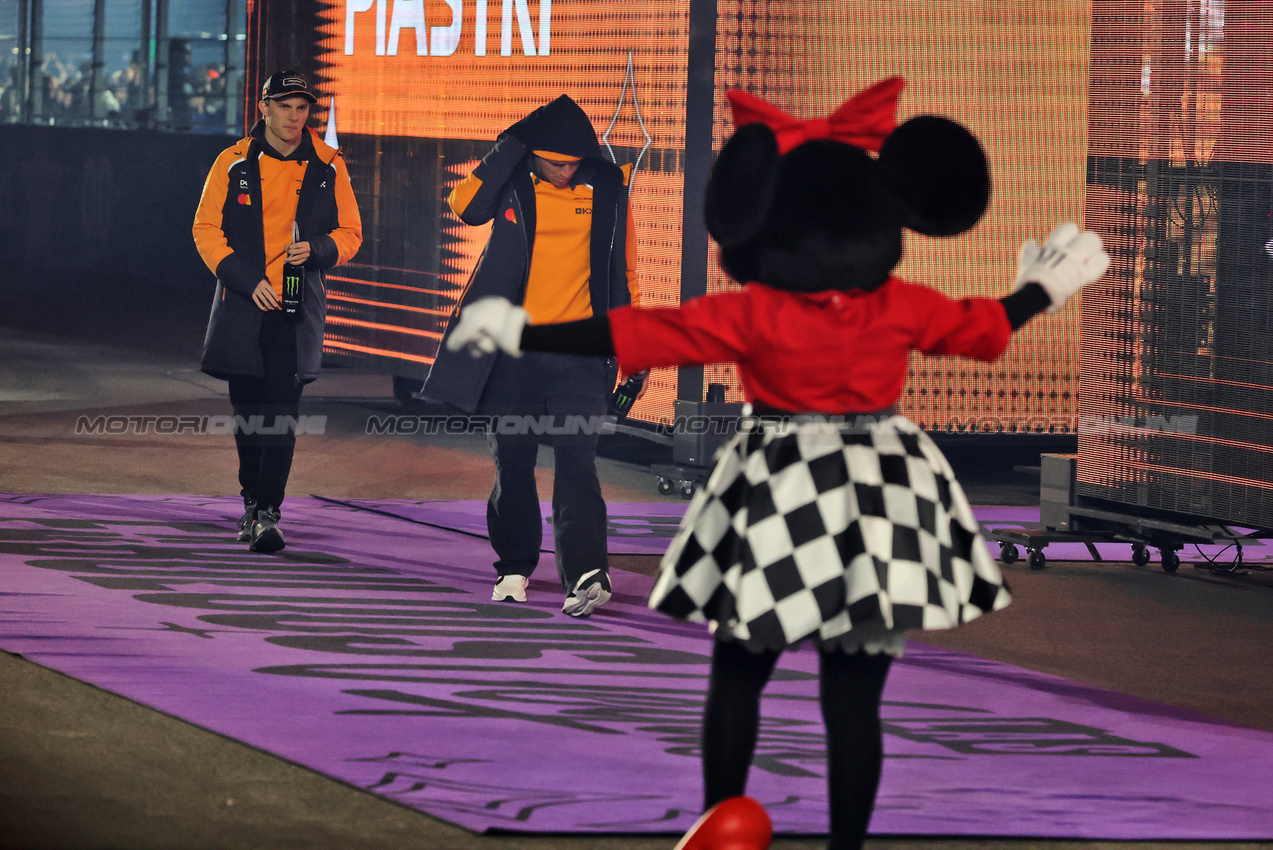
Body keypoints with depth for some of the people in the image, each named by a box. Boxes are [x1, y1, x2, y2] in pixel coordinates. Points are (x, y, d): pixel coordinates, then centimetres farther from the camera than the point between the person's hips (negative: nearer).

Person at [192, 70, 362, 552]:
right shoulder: (234, 164, 1)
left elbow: (349, 234, 10)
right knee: (247, 408, 10)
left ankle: (268, 513, -14)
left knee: (282, 409, -11)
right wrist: (247, 280, -11)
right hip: (243, 305, 1)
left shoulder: (328, 168, 4)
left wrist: (316, 250, -12)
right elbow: (207, 231, 1)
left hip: (298, 308, -1)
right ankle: (252, 500, 28)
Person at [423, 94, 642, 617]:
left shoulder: (607, 189, 3)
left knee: (576, 462, -12)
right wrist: (515, 143, -20)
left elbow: (623, 271, 11)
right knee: (512, 461, 9)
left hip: (578, 353, -1)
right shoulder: (513, 182, 0)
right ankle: (515, 567, 26)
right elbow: (466, 206, -21)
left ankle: (586, 574, -22)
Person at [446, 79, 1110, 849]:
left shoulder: (752, 315, -14)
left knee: (738, 674, 15)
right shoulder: (905, 309, -5)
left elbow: (639, 335, -13)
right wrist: (1045, 289, 33)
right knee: (855, 695, 3)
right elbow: (985, 326, 13)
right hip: (881, 503, 2)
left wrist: (523, 335, -8)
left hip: (781, 501, -2)